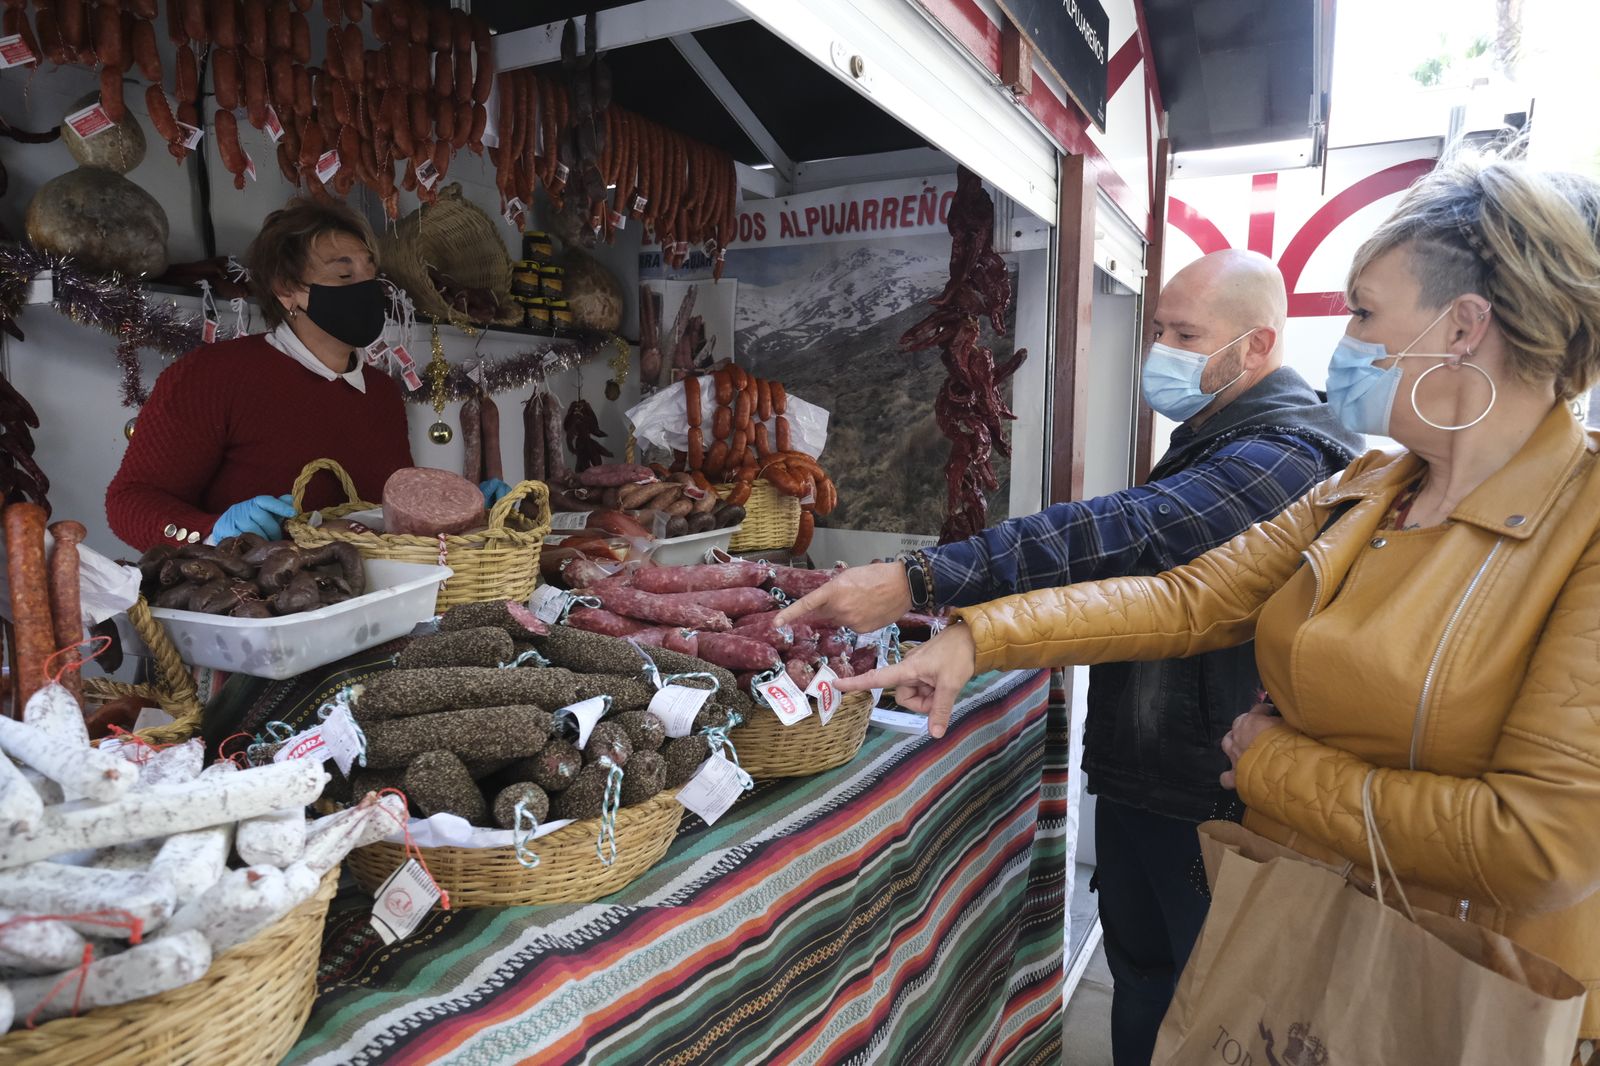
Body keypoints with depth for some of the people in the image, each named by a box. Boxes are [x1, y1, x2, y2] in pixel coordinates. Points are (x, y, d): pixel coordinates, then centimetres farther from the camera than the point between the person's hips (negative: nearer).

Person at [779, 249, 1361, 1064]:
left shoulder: (1286, 455, -22)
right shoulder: (1205, 443, 13)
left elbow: (1129, 536, -36)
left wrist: (923, 581, -42)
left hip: (1207, 799, -9)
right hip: (1133, 778, 9)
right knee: (1138, 975, 22)